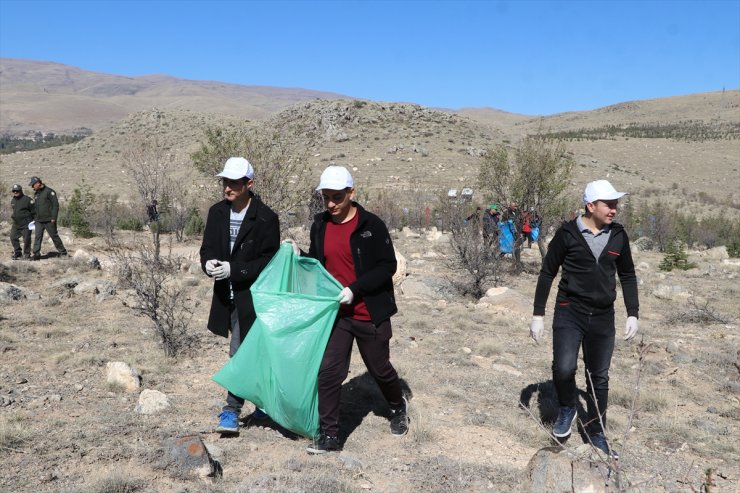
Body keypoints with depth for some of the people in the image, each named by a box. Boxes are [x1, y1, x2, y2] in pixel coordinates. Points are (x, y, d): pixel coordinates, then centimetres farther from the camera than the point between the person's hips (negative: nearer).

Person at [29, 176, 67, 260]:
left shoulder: (49, 192, -9)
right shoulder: (36, 194, 15)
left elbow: (55, 205, -13)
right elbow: (35, 207, 23)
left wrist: (53, 218, -17)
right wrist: (34, 217, 15)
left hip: (48, 220, -6)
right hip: (38, 221, 6)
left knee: (54, 236, 2)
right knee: (37, 237, -1)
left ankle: (62, 252, 15)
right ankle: (36, 254, -1)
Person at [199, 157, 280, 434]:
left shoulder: (266, 219, -13)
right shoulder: (217, 212, 4)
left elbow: (268, 262, -13)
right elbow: (207, 248, 8)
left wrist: (233, 270, -22)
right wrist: (208, 263, -16)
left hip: (252, 296, -6)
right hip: (227, 295, 6)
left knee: (241, 353, -7)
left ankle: (232, 410, 3)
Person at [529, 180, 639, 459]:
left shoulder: (618, 236, 3)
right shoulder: (568, 233, -8)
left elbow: (627, 276, 14)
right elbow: (547, 273, -1)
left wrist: (633, 314, 8)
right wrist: (538, 315, -2)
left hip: (603, 317, 3)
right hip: (569, 312, -3)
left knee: (599, 377, 9)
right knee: (564, 368, -19)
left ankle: (596, 432, 27)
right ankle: (567, 408, 13)